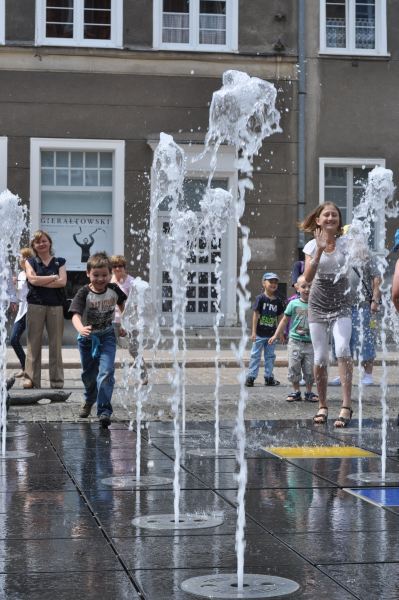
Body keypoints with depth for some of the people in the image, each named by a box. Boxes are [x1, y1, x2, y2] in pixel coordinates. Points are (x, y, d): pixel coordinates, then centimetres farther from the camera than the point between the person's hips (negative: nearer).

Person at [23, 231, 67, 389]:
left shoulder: (59, 262, 11)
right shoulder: (30, 262, 10)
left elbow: (62, 282, -4)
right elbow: (33, 279, -8)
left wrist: (41, 282, -8)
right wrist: (54, 277, -4)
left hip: (56, 306, 1)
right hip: (35, 305, -1)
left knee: (56, 343, 1)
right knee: (34, 342, -2)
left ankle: (57, 380, 5)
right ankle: (30, 378, -1)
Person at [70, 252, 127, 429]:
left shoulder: (114, 290, -12)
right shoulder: (84, 293, -21)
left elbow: (121, 303, 11)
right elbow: (76, 315, -34)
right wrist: (80, 329, -54)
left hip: (107, 336, 0)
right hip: (87, 338, 0)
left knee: (106, 372, -18)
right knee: (88, 374, 16)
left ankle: (104, 411, -18)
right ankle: (89, 400, 45)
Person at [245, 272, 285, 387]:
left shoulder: (278, 301, 5)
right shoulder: (260, 298, -8)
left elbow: (280, 317, 11)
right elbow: (256, 315, -9)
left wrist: (281, 333, 10)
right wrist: (254, 332, -12)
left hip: (272, 334, 5)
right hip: (260, 333, -5)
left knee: (270, 356, 10)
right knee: (255, 355, 0)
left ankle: (269, 377, 18)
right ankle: (251, 377, 3)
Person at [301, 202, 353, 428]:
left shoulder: (347, 242, -2)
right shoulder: (312, 246, -1)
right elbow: (308, 277, -14)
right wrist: (320, 250, -22)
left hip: (341, 304, -1)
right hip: (318, 305, 2)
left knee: (342, 348, -23)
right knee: (320, 358, 2)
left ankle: (347, 405, -24)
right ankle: (323, 406, 18)